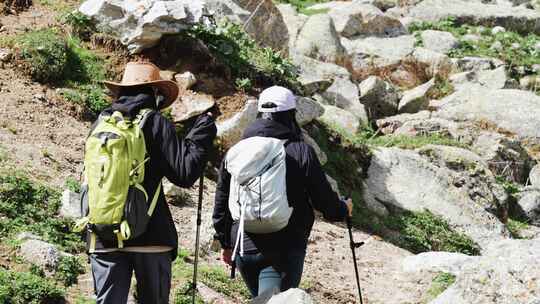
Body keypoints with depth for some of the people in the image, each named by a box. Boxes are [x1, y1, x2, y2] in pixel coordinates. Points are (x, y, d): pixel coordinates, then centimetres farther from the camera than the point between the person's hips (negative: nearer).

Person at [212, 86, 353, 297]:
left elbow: (221, 202, 11)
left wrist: (226, 243, 23)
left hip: (243, 249, 5)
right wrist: (343, 210, 22)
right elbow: (324, 199, 0)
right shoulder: (301, 152, -7)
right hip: (286, 249, -4)